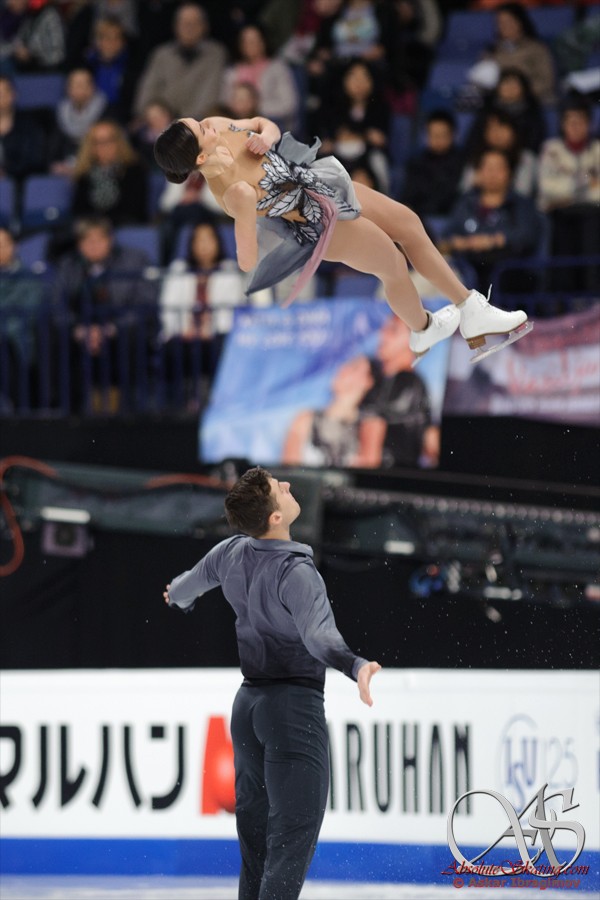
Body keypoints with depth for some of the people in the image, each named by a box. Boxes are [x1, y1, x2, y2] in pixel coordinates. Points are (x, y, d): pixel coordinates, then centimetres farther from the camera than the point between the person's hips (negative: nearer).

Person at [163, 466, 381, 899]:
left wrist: (180, 597, 48)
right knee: (294, 836, -10)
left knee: (255, 837, 13)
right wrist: (355, 665, -54)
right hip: (295, 705, -8)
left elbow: (186, 587, 25)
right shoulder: (295, 572, -20)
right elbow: (317, 634, -38)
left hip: (248, 703, 8)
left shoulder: (232, 553, 4)